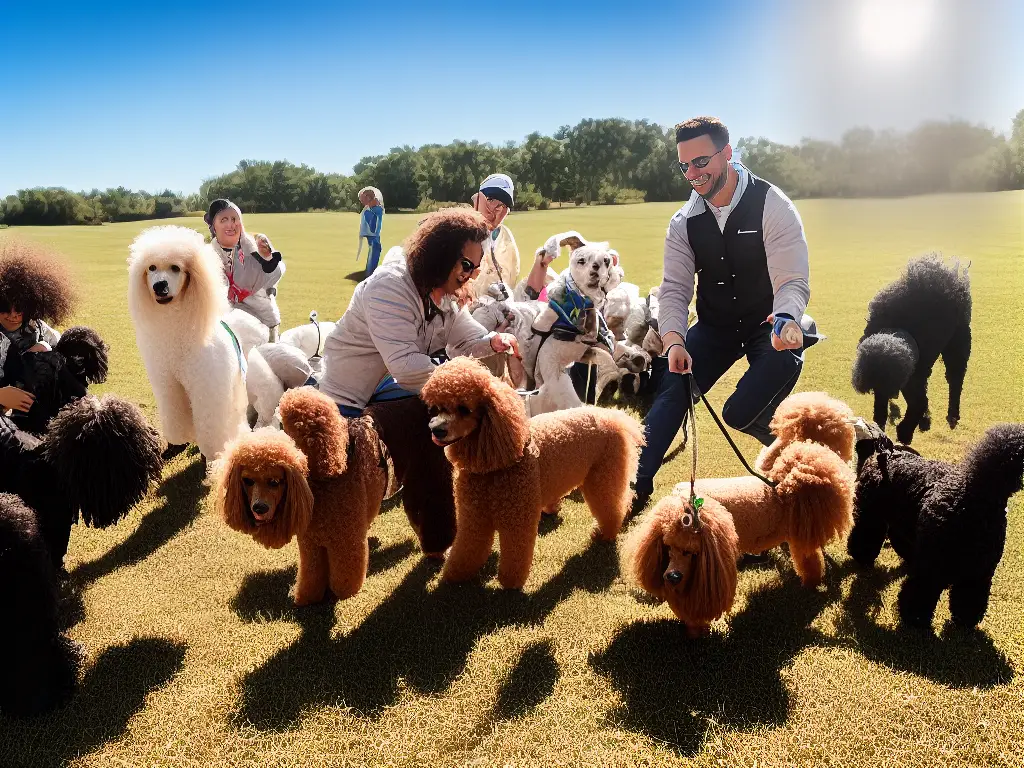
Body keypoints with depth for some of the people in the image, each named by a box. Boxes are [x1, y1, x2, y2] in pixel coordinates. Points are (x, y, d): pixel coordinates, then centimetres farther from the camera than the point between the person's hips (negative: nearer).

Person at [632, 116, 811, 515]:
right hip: (715, 325, 4)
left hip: (771, 326, -4)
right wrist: (674, 340, -25)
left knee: (742, 413, -22)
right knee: (671, 384, -19)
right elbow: (675, 287, -7)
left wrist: (786, 321, -46)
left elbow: (793, 283, -24)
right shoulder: (685, 221, -4)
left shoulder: (772, 206, -18)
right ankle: (636, 487, -13)